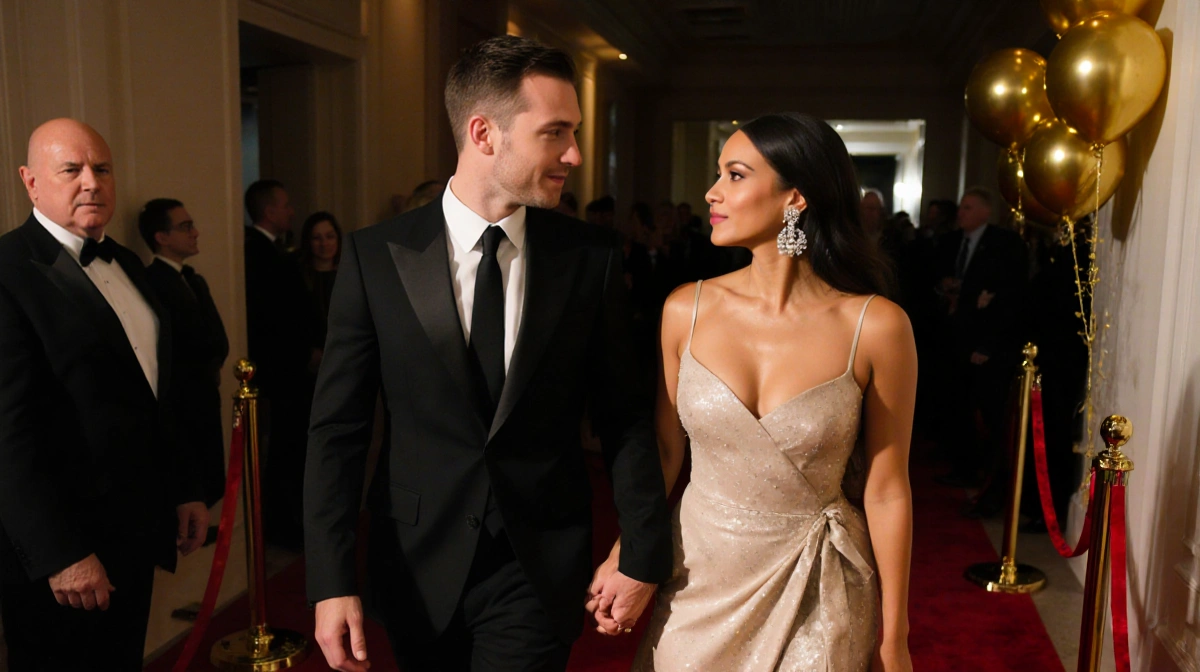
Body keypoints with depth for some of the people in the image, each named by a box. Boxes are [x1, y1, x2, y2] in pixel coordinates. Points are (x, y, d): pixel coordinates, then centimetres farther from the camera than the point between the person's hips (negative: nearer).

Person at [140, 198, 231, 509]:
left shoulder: (195, 280, 15)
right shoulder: (151, 283, -14)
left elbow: (217, 342, 9)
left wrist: (210, 385, -4)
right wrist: (208, 372, -1)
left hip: (203, 404, 8)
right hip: (178, 409, -8)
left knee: (210, 489, 10)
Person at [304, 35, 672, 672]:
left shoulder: (591, 255, -6)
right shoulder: (374, 255, -8)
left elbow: (624, 416, 0)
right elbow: (337, 426, -5)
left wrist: (643, 555, -2)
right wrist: (331, 582, -9)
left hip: (540, 570, 0)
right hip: (416, 567, 1)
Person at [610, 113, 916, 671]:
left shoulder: (876, 327, -15)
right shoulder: (686, 311, -8)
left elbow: (887, 489, -8)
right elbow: (664, 448, 2)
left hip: (815, 590, -2)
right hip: (699, 580, 3)